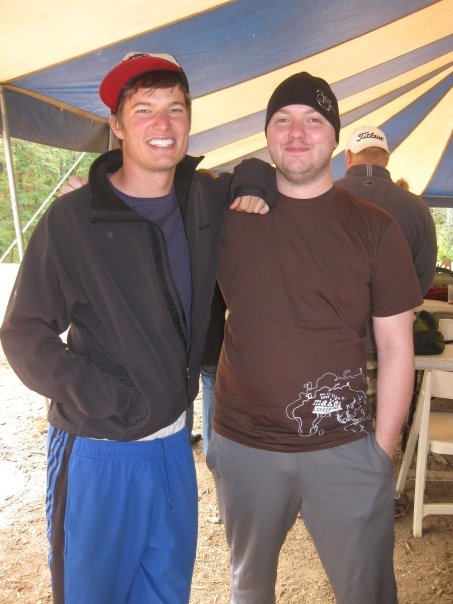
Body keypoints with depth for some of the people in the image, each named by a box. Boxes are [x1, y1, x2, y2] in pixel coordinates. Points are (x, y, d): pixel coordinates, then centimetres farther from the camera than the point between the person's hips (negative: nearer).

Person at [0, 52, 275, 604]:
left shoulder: (206, 200, 1)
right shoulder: (72, 219, -12)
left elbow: (250, 172, 24)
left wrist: (253, 187, 1)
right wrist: (110, 400, -20)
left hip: (174, 442, 5)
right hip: (98, 451, -4)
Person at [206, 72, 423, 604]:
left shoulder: (374, 229, -4)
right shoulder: (227, 216, -2)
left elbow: (396, 347, -1)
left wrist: (382, 449, -2)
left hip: (345, 450, -1)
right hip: (242, 447, 2)